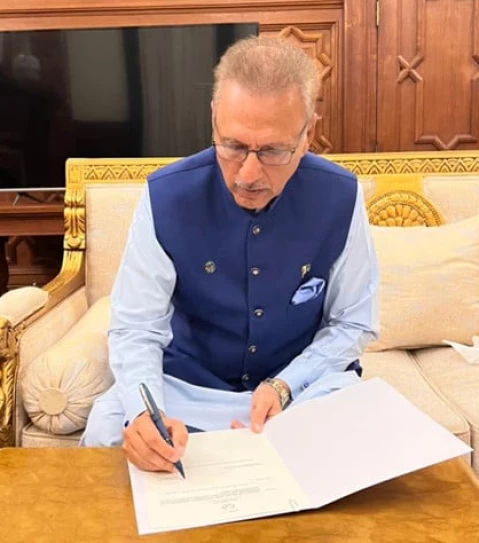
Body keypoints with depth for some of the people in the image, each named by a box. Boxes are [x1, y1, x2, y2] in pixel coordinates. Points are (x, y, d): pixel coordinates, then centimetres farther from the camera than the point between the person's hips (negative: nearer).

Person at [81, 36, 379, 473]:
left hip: (308, 383, 1)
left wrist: (284, 385, -20)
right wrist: (143, 410, -36)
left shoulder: (340, 197, -15)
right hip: (190, 383, 0)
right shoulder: (166, 196, -18)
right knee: (106, 428, -25)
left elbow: (354, 323, -5)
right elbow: (135, 329, -16)